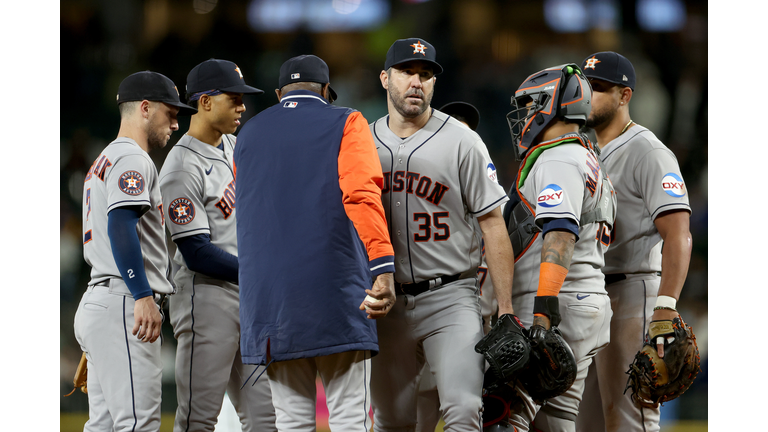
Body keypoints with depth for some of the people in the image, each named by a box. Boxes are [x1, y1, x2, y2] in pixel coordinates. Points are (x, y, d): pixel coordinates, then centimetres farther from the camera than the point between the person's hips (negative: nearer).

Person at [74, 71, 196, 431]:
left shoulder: (104, 161, 27)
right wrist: (143, 296, -28)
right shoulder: (131, 158, -7)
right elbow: (121, 223, -21)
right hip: (121, 305, -11)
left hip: (95, 304, 11)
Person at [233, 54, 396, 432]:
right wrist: (384, 269, -23)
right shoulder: (345, 123, 3)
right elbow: (362, 194, -14)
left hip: (267, 298, 4)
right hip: (337, 296, -4)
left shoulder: (248, 135, 18)